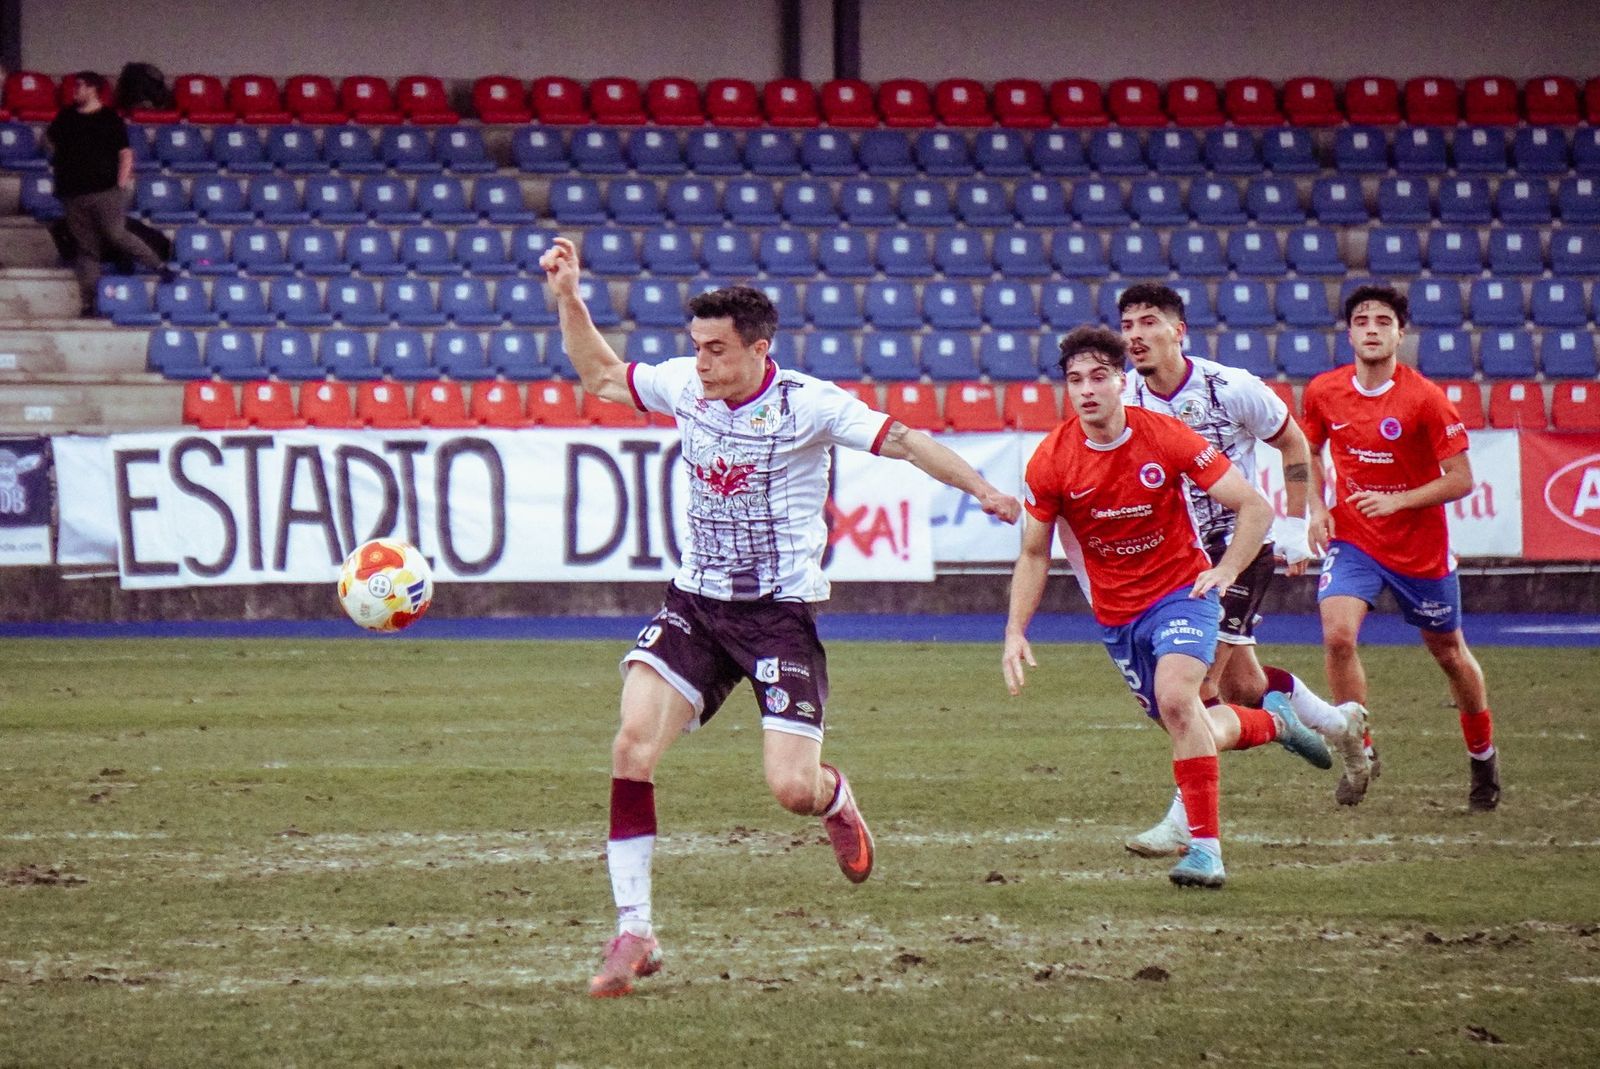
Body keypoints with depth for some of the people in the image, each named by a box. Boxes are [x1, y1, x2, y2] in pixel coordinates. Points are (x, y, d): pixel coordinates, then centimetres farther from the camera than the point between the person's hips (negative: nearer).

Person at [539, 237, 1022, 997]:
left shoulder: (806, 404, -12)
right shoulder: (684, 386, 2)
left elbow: (902, 441, -11)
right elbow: (600, 376, 18)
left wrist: (982, 490, -22)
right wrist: (567, 297, 7)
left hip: (780, 613, -4)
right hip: (695, 601, 4)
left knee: (792, 789, -12)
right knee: (633, 742, -18)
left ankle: (837, 800, 30)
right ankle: (633, 934, -12)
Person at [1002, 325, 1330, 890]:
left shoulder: (1167, 437, -16)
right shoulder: (1051, 460, -10)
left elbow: (1255, 507, -9)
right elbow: (1034, 553, 3)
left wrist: (1224, 572, -20)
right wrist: (1015, 632, -5)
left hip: (1181, 589, -4)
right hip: (1115, 612, 4)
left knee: (1175, 697, -29)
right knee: (1192, 730, 9)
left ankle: (1205, 845, -23)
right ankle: (1273, 721, 42)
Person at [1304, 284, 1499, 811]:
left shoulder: (1426, 399, -16)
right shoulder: (1323, 392, -4)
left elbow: (1461, 480, -14)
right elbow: (1310, 450, 16)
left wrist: (1397, 501, -25)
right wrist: (1316, 507, 0)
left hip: (1420, 546, -2)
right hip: (1351, 539, 2)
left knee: (1449, 652, 14)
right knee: (1337, 633, -21)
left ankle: (1482, 757, 36)